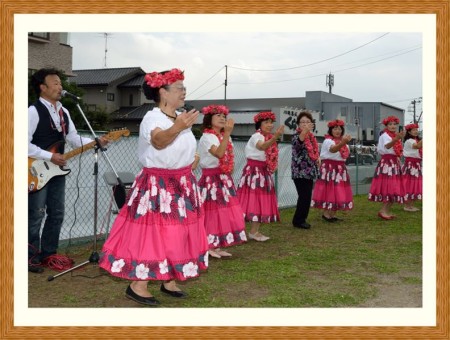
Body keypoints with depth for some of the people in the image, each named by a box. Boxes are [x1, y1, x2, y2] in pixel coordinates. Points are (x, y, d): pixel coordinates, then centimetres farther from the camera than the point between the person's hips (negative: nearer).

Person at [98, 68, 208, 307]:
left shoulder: (181, 117, 8)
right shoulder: (152, 117, -17)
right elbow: (159, 141, -41)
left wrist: (191, 159, 13)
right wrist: (177, 128, -58)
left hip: (182, 184, 8)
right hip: (157, 185, -8)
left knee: (178, 234, 12)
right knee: (153, 233, -6)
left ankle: (169, 280, 24)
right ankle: (137, 285, 4)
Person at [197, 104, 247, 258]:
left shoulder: (224, 137, 14)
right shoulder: (206, 137, -13)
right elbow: (219, 154, -29)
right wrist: (227, 133, -34)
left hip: (224, 178, 8)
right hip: (211, 179, -8)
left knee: (223, 212, 8)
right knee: (212, 212, -6)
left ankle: (217, 246, 15)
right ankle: (207, 247, 3)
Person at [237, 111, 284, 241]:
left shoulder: (268, 137, 13)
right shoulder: (256, 136, -14)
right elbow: (262, 147, -38)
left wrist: (272, 167, 3)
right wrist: (275, 137, -53)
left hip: (264, 172, 9)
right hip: (254, 171, -9)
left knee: (262, 201, 7)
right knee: (254, 200, -10)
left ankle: (255, 231, 12)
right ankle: (253, 232, -7)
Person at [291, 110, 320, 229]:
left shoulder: (311, 137, 12)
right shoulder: (297, 136, -11)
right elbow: (299, 140, -37)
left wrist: (318, 157, 5)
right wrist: (305, 131, -55)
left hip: (309, 171, 8)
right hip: (300, 172, -8)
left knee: (307, 197, 12)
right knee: (304, 196, -11)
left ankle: (301, 219, 23)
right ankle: (298, 220, 2)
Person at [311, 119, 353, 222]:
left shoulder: (342, 141, 15)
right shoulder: (328, 140, -11)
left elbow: (345, 155, 16)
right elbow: (333, 149, -34)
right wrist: (343, 142, -52)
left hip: (340, 169, 8)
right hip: (329, 168, -7)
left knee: (338, 191, 7)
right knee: (328, 190, -8)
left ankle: (333, 214, 15)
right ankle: (326, 213, 1)